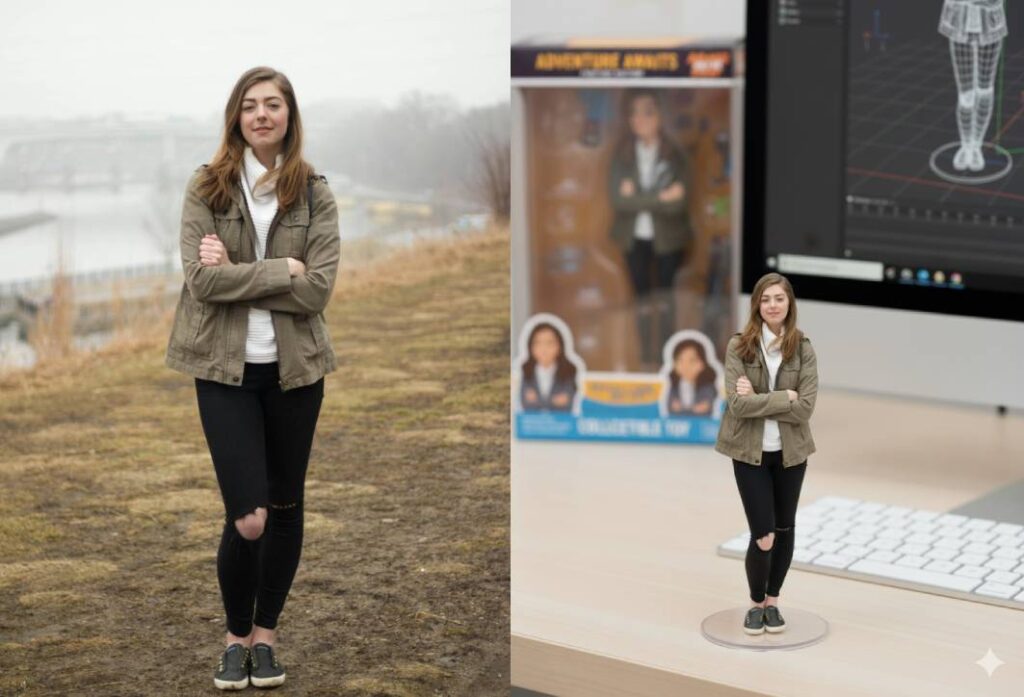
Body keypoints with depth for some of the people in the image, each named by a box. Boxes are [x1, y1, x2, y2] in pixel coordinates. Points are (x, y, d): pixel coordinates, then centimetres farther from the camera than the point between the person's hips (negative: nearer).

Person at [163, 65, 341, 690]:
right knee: (248, 517, -8)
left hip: (295, 368, 2)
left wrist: (236, 274, -15)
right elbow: (201, 279, -14)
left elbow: (319, 289, -11)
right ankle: (236, 637, 16)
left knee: (285, 508, 11)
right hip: (225, 369, -2)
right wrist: (282, 270, -16)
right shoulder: (207, 188, -3)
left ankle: (265, 634, 29)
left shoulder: (315, 194, -1)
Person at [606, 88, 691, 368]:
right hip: (635, 237, 2)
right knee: (643, 299, 9)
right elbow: (617, 198, -17)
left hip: (668, 238, -2)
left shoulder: (674, 155, -9)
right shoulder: (621, 156, -4)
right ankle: (646, 358, 16)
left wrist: (638, 197, -18)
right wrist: (660, 197, -21)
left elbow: (677, 203, -19)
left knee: (665, 298, 6)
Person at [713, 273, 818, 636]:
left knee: (784, 528, 13)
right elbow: (737, 403, -18)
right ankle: (756, 604, 18)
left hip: (790, 452, 2)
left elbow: (806, 407, -13)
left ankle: (772, 601, 31)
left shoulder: (803, 350, -5)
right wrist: (784, 397, -18)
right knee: (763, 536, -5)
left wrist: (758, 399, -18)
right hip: (750, 452, -2)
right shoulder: (739, 346, -9)